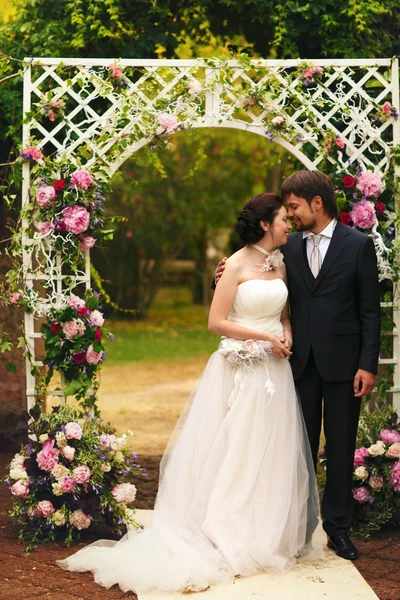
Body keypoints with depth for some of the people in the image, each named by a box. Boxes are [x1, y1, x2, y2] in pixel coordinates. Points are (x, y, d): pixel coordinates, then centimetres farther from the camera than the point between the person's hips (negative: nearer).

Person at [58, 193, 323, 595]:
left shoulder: (280, 263, 10)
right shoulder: (236, 265, -10)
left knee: (272, 453, 10)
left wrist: (286, 334, -2)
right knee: (235, 454, 0)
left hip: (275, 371, 7)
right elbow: (216, 322, -13)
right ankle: (230, 536, 10)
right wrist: (265, 337, -14)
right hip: (241, 372, -6)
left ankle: (270, 536, 21)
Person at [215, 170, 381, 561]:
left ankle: (337, 526, 18)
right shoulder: (290, 247, 6)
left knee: (340, 446, 6)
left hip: (342, 362, -3)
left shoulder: (358, 245, -4)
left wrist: (368, 364, -10)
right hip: (302, 361, 3)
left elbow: (370, 309, -5)